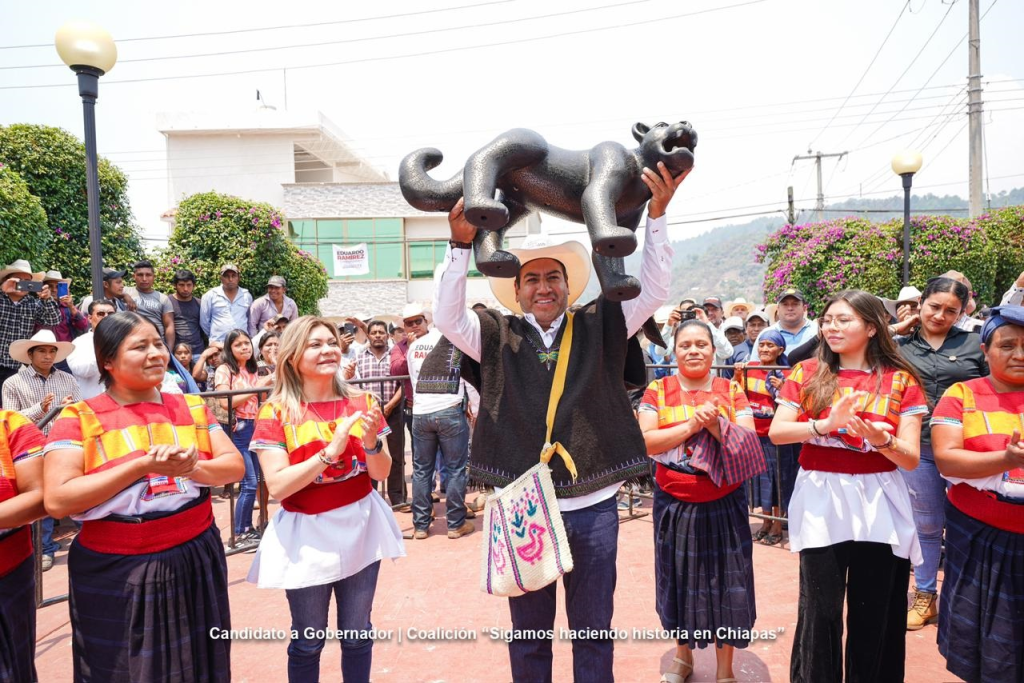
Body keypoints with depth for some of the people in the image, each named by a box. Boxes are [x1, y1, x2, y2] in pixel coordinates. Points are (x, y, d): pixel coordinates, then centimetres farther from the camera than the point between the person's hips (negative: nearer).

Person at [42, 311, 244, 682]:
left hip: (195, 559, 3)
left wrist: (191, 468, -21)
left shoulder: (192, 408, 3)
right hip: (116, 571, -3)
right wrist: (143, 464, -22)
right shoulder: (78, 418, -7)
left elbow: (235, 466, 0)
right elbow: (57, 500, -16)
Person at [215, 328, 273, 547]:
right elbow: (226, 402, -17)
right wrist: (256, 389, -17)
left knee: (254, 481, 10)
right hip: (237, 430, -7)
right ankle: (239, 534, 1)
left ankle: (248, 528, 22)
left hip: (254, 428, 7)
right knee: (249, 483, -10)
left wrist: (268, 386, 3)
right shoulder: (224, 370, -5)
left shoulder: (253, 370, 14)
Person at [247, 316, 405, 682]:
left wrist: (371, 441, -22)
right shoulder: (276, 411, -10)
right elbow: (277, 486, -17)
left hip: (361, 526, 3)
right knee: (308, 642, 12)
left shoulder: (361, 402, -1)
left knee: (357, 634, 14)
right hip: (308, 534, -2)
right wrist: (330, 451, -25)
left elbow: (382, 473, -2)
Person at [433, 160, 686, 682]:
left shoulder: (599, 326, 4)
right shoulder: (497, 336, 1)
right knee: (529, 634, 17)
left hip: (594, 507, 1)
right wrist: (461, 243, -20)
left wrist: (656, 216, -14)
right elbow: (447, 317, -11)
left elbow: (652, 292, -4)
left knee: (594, 632, 17)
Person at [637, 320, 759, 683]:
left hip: (724, 504, 0)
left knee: (725, 583, 7)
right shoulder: (658, 390, -3)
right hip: (674, 504, 0)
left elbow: (750, 444, -7)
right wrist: (691, 425, -22)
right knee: (679, 580, 15)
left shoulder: (731, 391, 0)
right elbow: (645, 442, -14)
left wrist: (717, 425, -23)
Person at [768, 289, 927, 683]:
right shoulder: (807, 373, 3)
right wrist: (826, 425, -21)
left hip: (878, 504, 0)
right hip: (821, 503, 0)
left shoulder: (901, 380, 1)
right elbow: (776, 432, -6)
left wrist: (880, 439, -23)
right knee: (820, 610, 7)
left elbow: (911, 459, -3)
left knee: (874, 615, 10)